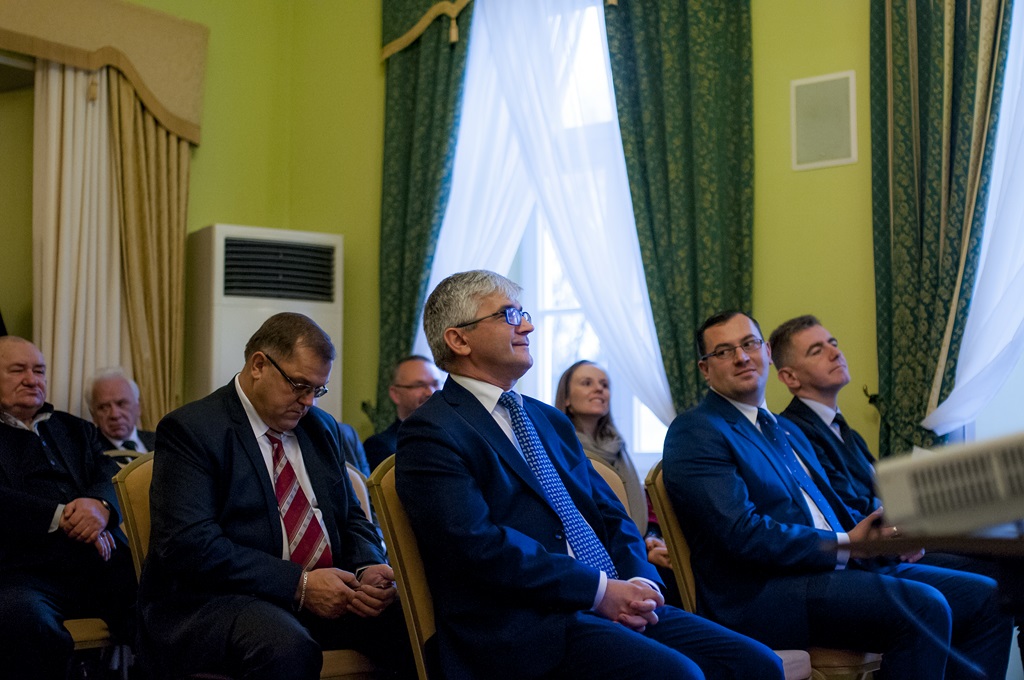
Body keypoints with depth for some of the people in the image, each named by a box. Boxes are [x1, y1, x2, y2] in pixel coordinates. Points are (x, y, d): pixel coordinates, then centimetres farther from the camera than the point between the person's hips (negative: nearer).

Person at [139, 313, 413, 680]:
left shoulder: (322, 428, 15)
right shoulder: (191, 429, -6)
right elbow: (187, 544, -17)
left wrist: (368, 568, -6)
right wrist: (299, 584, -22)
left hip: (325, 591, 6)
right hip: (216, 601, -6)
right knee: (288, 649, -38)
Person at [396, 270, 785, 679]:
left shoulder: (550, 420, 22)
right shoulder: (431, 434, -4)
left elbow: (609, 514, 17)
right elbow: (477, 543, -16)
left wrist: (638, 584, -3)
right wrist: (599, 589, -15)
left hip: (614, 603, 8)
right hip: (523, 628, -7)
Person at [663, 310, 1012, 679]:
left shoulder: (787, 431, 25)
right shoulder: (694, 431, -5)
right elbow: (742, 533, -16)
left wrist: (883, 529, -1)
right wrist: (846, 544, -14)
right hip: (761, 592, -9)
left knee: (985, 599, -1)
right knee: (923, 607, -27)